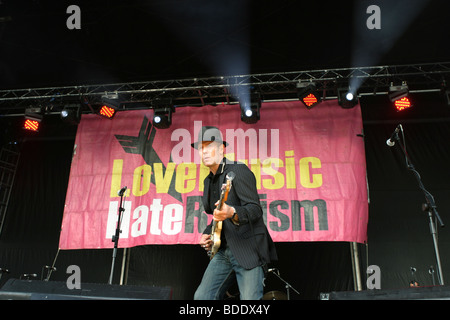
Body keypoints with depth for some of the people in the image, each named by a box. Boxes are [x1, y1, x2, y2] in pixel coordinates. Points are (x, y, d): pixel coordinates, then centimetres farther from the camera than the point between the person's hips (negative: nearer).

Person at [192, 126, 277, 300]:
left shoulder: (239, 170, -11)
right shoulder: (208, 181, 16)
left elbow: (255, 209, -20)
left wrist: (232, 213, -39)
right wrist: (207, 233, 9)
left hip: (248, 249, -7)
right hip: (223, 251, 8)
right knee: (202, 297, 5)